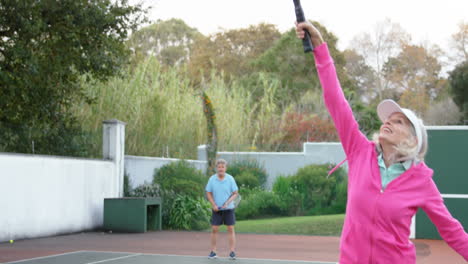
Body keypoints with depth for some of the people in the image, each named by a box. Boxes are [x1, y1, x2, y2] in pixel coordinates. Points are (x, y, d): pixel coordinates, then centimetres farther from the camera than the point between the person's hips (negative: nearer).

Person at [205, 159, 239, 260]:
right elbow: (208, 193, 5)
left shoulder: (230, 179, -5)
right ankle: (213, 252, 8)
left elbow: (235, 193, -2)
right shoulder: (212, 179, -2)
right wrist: (214, 205, -7)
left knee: (231, 229, 0)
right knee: (214, 229, 0)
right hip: (216, 209, 1)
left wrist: (227, 203, -16)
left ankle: (232, 252, 4)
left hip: (228, 209, -1)